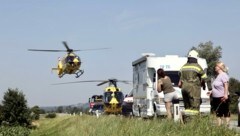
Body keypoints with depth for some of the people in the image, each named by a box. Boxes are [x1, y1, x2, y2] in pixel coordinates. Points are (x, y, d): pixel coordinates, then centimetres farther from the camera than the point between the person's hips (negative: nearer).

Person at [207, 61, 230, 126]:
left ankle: (227, 125, 0)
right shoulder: (218, 76, 18)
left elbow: (226, 85, -22)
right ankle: (219, 125, 16)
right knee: (218, 113, 11)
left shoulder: (223, 75, -12)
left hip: (222, 98, -10)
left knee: (226, 113, -3)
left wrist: (225, 94, -29)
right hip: (216, 98, 10)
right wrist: (211, 91, 20)